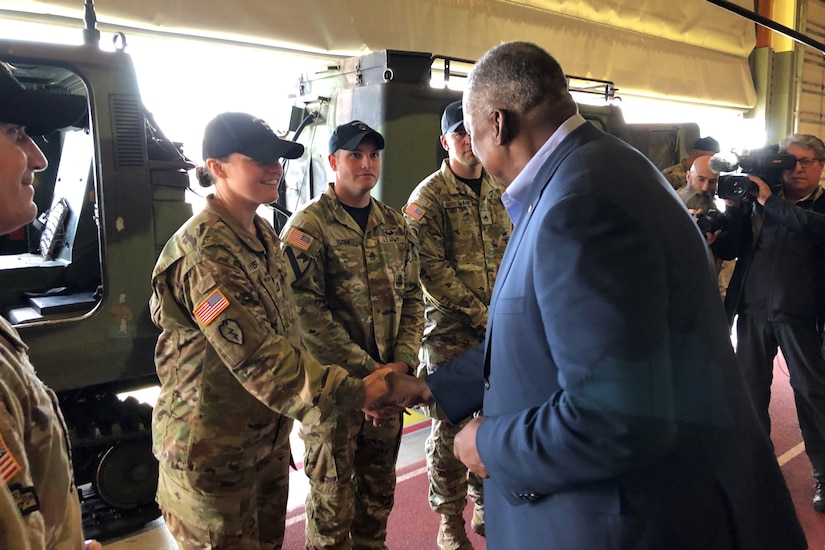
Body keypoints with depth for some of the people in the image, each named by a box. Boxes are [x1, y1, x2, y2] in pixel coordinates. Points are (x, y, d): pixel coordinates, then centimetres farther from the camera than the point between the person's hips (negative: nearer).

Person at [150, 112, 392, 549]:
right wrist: (352, 393, -29)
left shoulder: (262, 234, 5)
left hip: (269, 433, 8)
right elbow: (254, 355, -30)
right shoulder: (205, 250, -23)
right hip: (213, 447, -8)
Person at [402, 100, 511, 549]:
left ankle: (486, 505, 33)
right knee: (449, 424, 3)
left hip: (500, 330, 5)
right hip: (449, 329, -5)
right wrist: (482, 313, -14)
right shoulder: (428, 197, -6)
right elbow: (431, 269, -13)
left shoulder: (500, 192, 11)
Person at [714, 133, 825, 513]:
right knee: (751, 388, 11)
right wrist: (734, 208, -11)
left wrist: (770, 202, -19)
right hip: (753, 310, 2)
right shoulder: (756, 201, 5)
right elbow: (727, 250, 0)